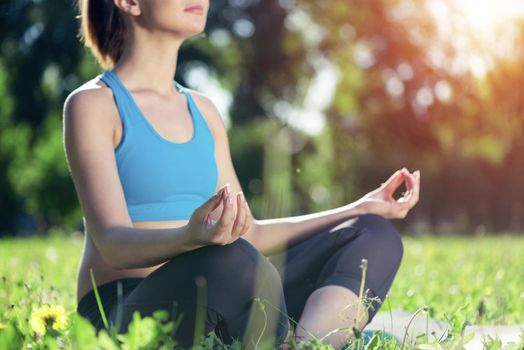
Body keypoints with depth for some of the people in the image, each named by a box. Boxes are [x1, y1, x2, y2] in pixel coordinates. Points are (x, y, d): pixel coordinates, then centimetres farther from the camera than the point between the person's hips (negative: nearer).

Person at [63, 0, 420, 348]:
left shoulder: (202, 110, 16)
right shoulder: (92, 104, -4)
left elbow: (248, 233, 16)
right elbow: (112, 243, -15)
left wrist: (361, 209, 12)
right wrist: (191, 237, -36)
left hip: (210, 310, 8)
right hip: (122, 316, -7)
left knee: (376, 235, -5)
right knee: (233, 261, -39)